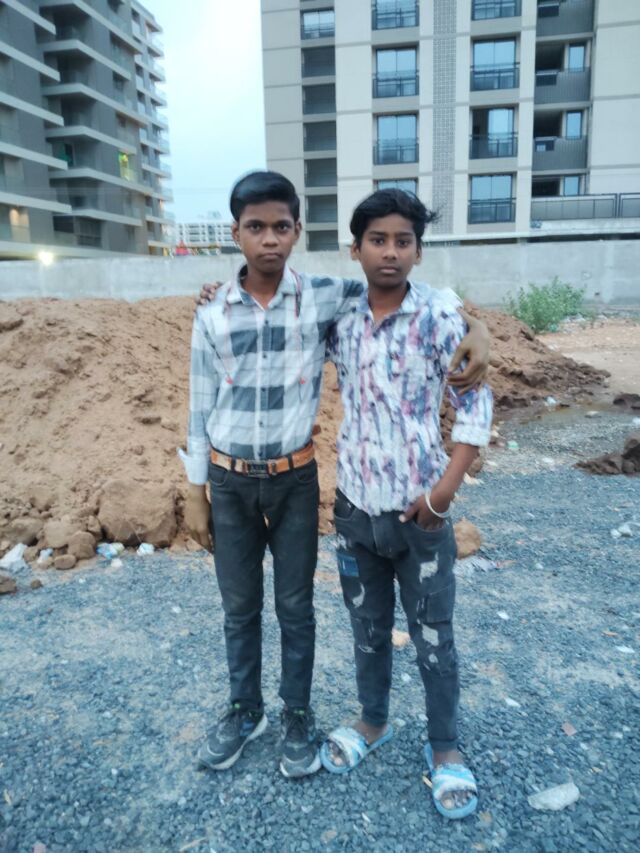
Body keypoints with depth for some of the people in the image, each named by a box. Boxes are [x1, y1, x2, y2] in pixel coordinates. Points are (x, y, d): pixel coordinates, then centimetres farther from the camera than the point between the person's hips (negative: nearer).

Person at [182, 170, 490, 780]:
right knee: (239, 607, 17)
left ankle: (297, 717, 37)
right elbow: (201, 408, 2)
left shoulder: (324, 297, -7)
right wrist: (195, 493, 4)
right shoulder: (212, 314, -4)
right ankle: (244, 709, 41)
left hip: (294, 479, -1)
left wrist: (474, 328, -17)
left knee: (295, 606, 14)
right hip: (230, 482, 2)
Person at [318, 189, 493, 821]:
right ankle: (373, 721, 44)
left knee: (433, 635, 13)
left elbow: (475, 400, -6)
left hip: (420, 510, -3)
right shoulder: (338, 320, 0)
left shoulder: (440, 316, -11)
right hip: (354, 507, 3)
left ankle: (445, 748, 35)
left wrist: (447, 487, -13)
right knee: (368, 627, 20)